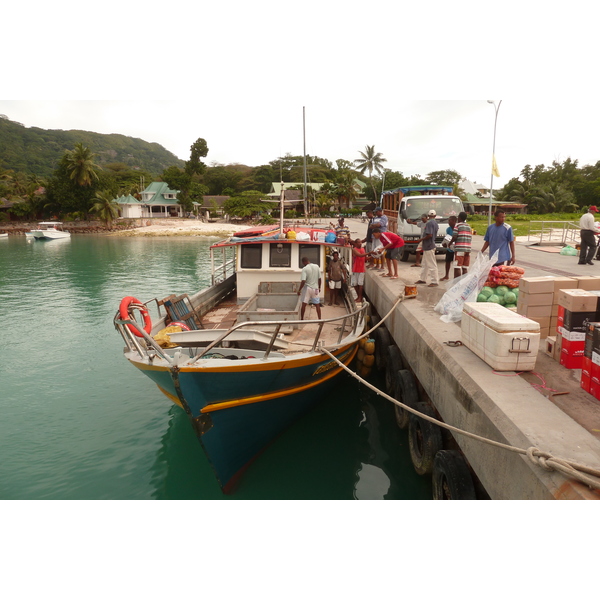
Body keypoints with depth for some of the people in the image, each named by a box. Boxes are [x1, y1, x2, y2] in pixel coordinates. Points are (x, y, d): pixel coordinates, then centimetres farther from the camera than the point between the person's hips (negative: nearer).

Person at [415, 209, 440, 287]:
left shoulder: (429, 223, -16)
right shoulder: (435, 223, 13)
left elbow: (429, 235, -25)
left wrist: (421, 239, -13)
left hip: (428, 246, -10)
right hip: (429, 246, 10)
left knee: (432, 265, -7)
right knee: (425, 264, 17)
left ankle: (435, 281, -5)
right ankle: (423, 279, 26)